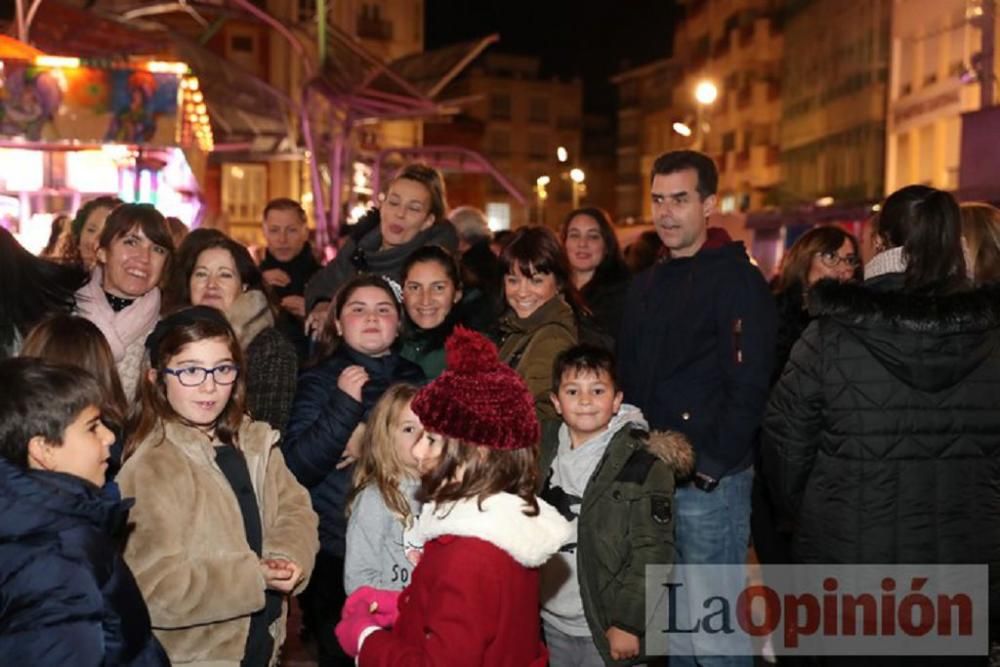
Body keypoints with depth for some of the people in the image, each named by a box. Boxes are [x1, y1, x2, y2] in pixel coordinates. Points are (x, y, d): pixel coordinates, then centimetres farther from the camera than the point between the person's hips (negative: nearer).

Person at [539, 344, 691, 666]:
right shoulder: (544, 448, 1)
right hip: (552, 622, 5)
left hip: (606, 627, -5)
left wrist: (629, 623, -15)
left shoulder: (643, 464, -15)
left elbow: (652, 552, -15)